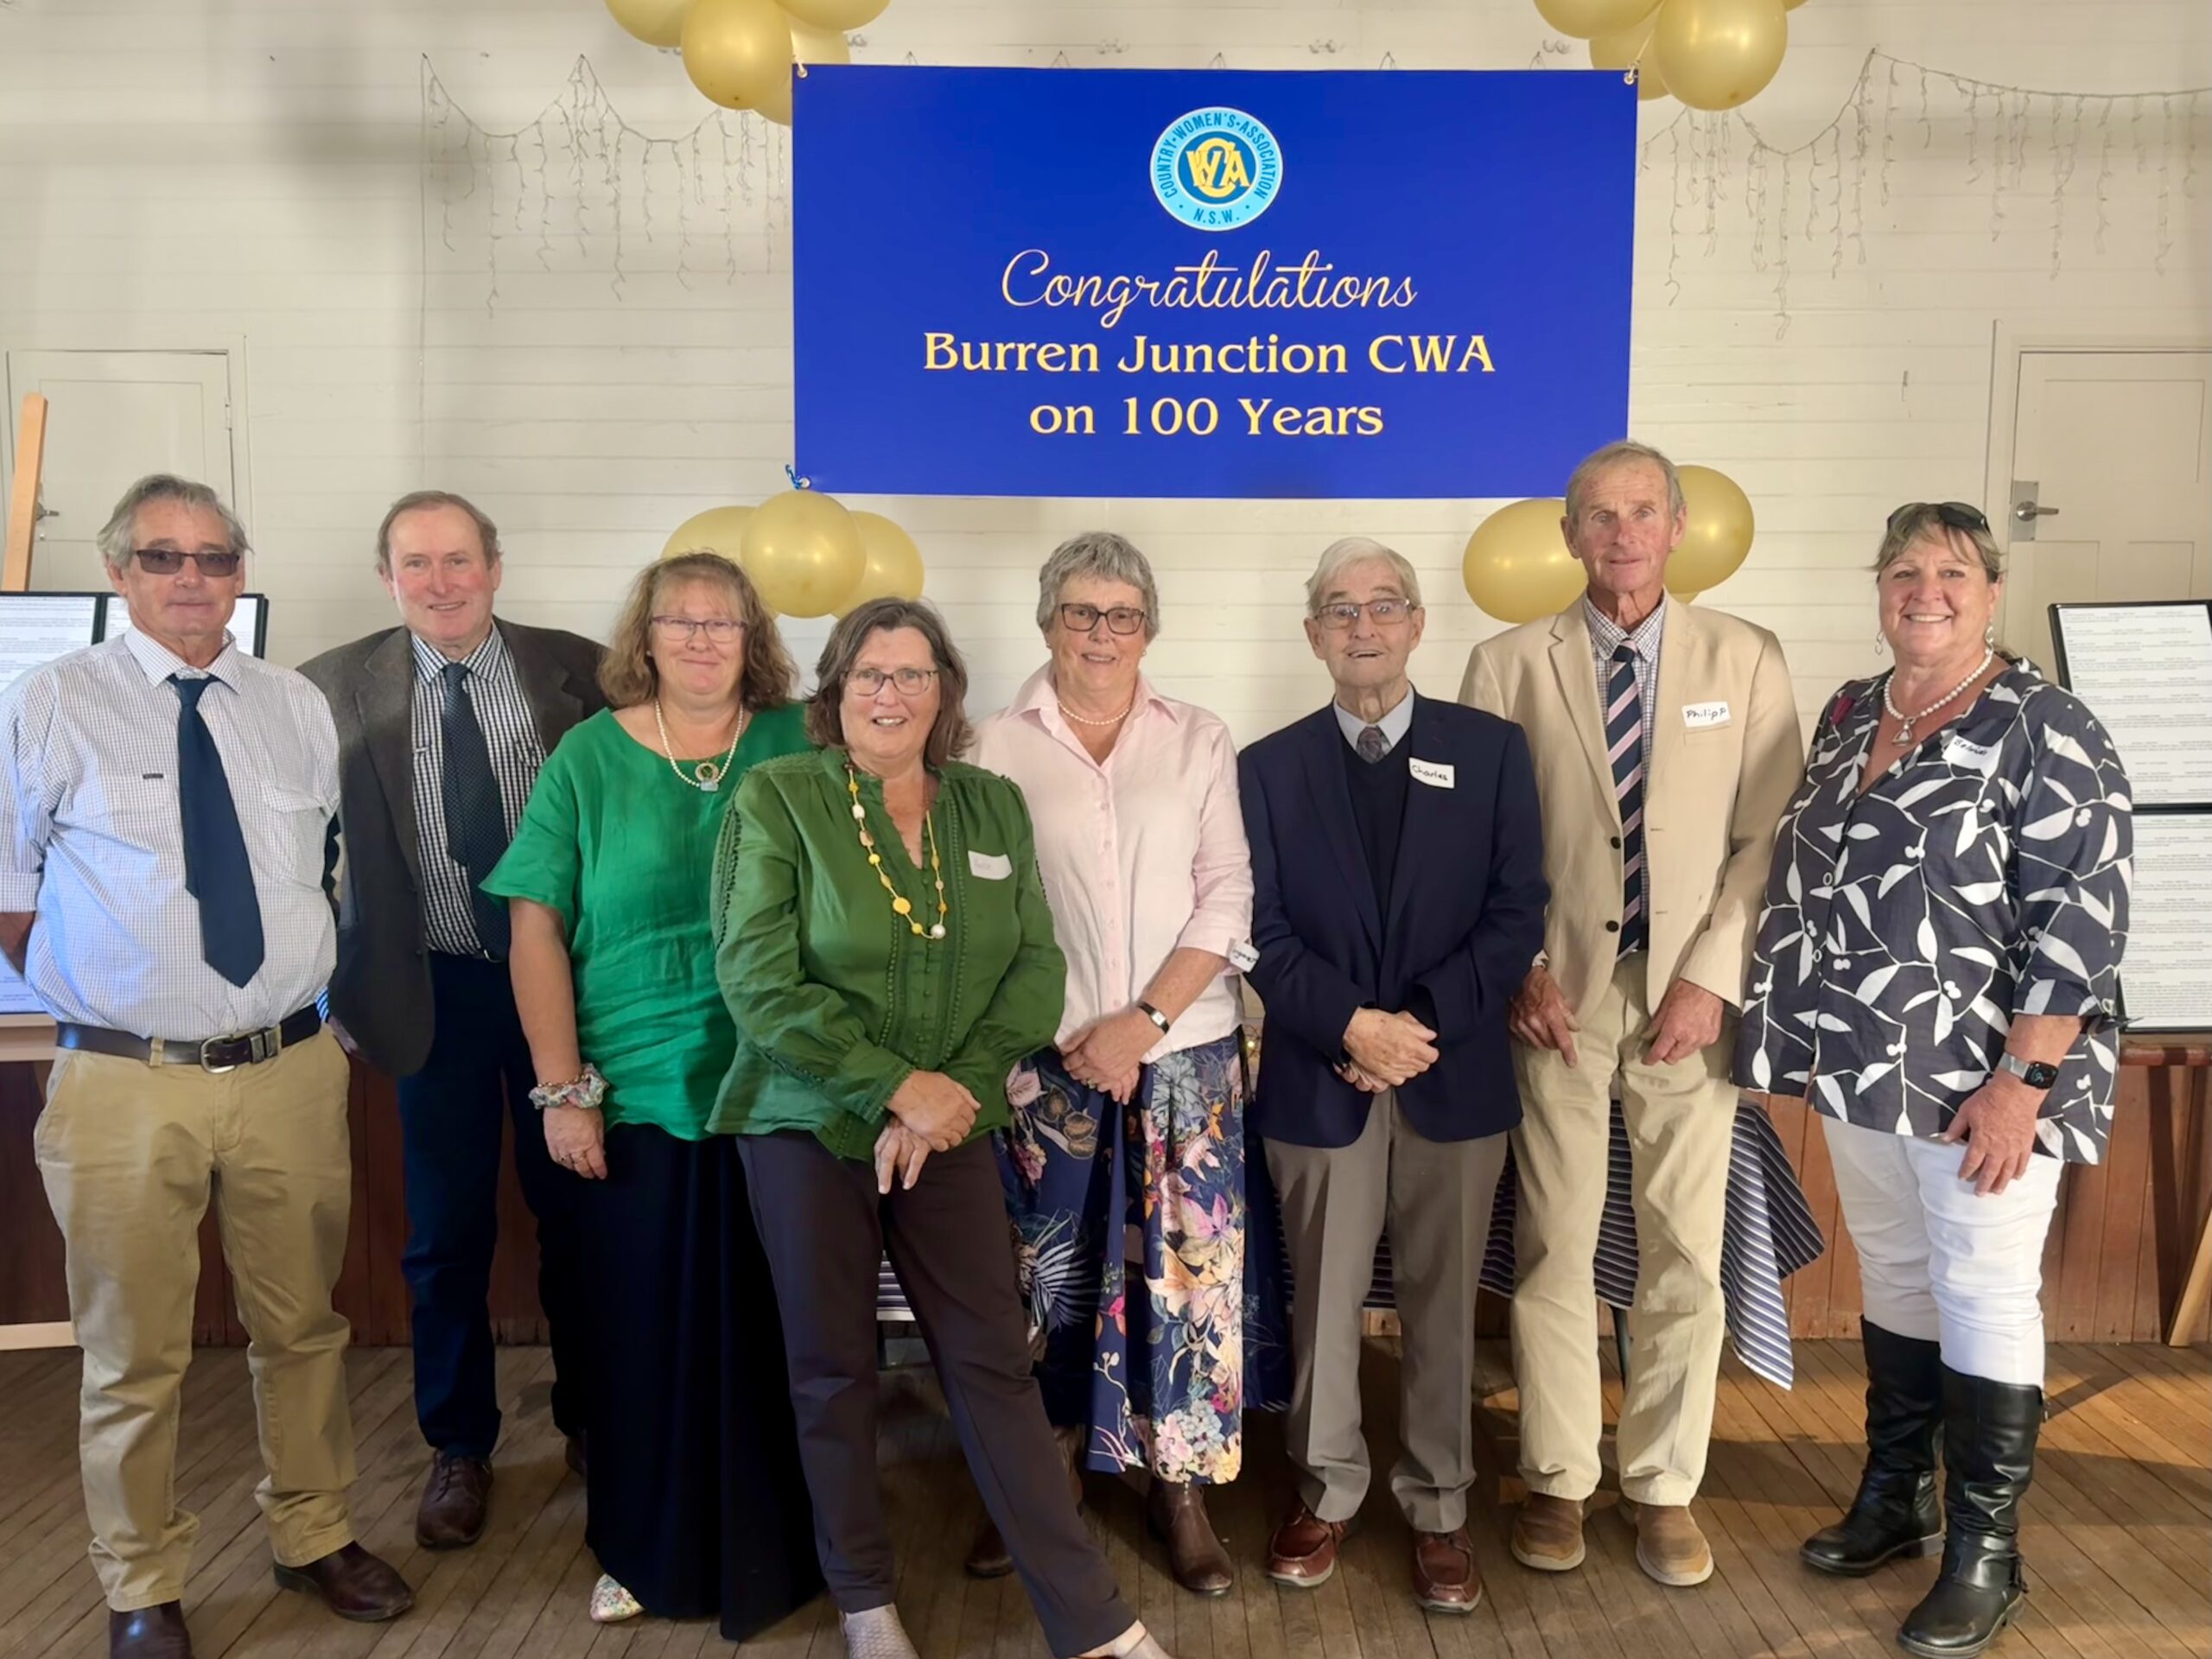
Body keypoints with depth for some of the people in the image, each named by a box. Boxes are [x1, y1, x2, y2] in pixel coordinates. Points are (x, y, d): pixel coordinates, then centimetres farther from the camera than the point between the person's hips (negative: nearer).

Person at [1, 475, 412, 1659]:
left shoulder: (299, 710, 8)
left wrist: (296, 974, 10)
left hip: (291, 1070, 3)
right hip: (124, 1081, -3)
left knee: (303, 1327, 17)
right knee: (135, 1358, 10)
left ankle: (313, 1537, 37)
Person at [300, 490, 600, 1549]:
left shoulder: (575, 669, -4)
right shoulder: (336, 689, -2)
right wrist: (340, 983, 0)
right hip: (434, 991, 0)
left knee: (575, 1211, 13)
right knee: (446, 1235, 10)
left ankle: (587, 1414, 34)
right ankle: (459, 1447, 29)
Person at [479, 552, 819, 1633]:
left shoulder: (795, 745, 2)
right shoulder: (589, 757, 1)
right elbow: (537, 927, -1)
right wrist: (564, 1089, -6)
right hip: (639, 1095, 0)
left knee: (767, 1328, 10)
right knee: (645, 1328, 10)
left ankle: (771, 1549, 29)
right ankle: (647, 1551, 30)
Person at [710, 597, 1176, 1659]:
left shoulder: (994, 806, 5)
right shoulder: (776, 798, -7)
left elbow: (1037, 967, 0)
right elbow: (758, 981, -15)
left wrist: (955, 1092, -13)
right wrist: (895, 1087, -17)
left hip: (951, 1128, 3)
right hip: (808, 1125, -2)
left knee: (993, 1363, 4)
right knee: (832, 1369, 8)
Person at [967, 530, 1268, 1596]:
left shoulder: (1200, 743, 5)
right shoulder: (998, 748, 1)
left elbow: (1226, 901, 0)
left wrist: (1141, 1020, -10)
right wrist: (1069, 1038, -7)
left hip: (1185, 1052, 1)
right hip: (1048, 1057, -1)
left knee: (1187, 1266, 4)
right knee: (1050, 1268, 7)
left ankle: (1180, 1483, 20)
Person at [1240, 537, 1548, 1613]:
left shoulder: (1492, 749, 3)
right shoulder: (1269, 767, 4)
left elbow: (1519, 913, -2)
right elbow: (1262, 931, -2)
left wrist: (1425, 1022, -13)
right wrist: (1350, 1026, -16)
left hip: (1457, 1076, 0)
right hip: (1318, 1077, 0)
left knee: (1442, 1304, 10)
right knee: (1323, 1301, 10)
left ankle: (1438, 1508, 25)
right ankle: (1325, 1493, 28)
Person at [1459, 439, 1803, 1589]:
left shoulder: (1745, 660, 4)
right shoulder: (1508, 665, 2)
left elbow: (1769, 837, 0)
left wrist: (1712, 976, -8)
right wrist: (1518, 971, -8)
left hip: (1691, 994, 1)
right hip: (1556, 992, 0)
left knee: (1687, 1253, 7)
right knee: (1553, 1244, 7)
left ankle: (1666, 1487, 23)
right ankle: (1557, 1478, 23)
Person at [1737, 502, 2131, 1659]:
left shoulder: (2044, 729, -12)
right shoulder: (1848, 717, 8)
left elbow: (2080, 917, -17)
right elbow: (1802, 878, 14)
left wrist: (2023, 1082, -22)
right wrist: (1784, 1036, 12)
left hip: (1984, 1077, -6)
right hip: (1863, 1070, 6)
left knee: (1984, 1299, 3)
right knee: (1893, 1277, 17)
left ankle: (1985, 1552, 19)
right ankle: (1894, 1498, 33)